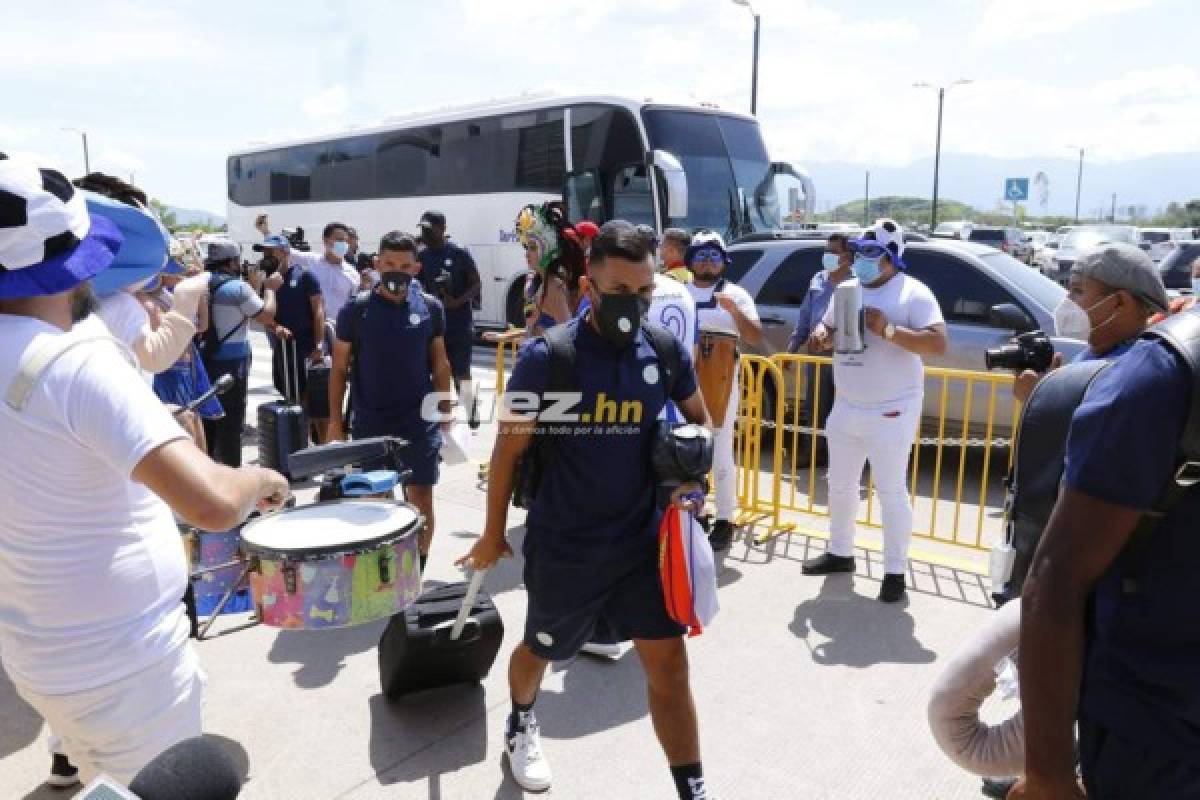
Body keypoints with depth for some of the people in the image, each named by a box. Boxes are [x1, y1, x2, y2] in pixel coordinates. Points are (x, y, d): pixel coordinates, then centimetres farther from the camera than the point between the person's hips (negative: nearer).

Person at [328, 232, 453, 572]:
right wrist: (335, 421, -2)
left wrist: (445, 416, 4)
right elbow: (340, 368, 1)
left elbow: (440, 365, 7)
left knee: (421, 500, 7)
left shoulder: (430, 308, 0)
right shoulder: (356, 310, -5)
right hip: (370, 426, -1)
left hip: (420, 425, 1)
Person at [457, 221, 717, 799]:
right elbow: (508, 451, -8)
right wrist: (493, 534, 0)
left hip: (641, 541, 2)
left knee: (669, 666, 1)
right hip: (562, 547, -2)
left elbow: (700, 420, 12)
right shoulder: (545, 357, -18)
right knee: (540, 651, 22)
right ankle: (520, 728, 55)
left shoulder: (666, 353, -6)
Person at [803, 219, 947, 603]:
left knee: (891, 492, 0)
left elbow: (938, 343, -19)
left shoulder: (913, 293, -10)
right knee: (840, 485, 17)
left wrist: (888, 329, -27)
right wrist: (822, 336, -7)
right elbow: (826, 327, 17)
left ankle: (895, 572, 11)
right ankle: (840, 553, 34)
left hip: (890, 411, -7)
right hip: (845, 408, 7)